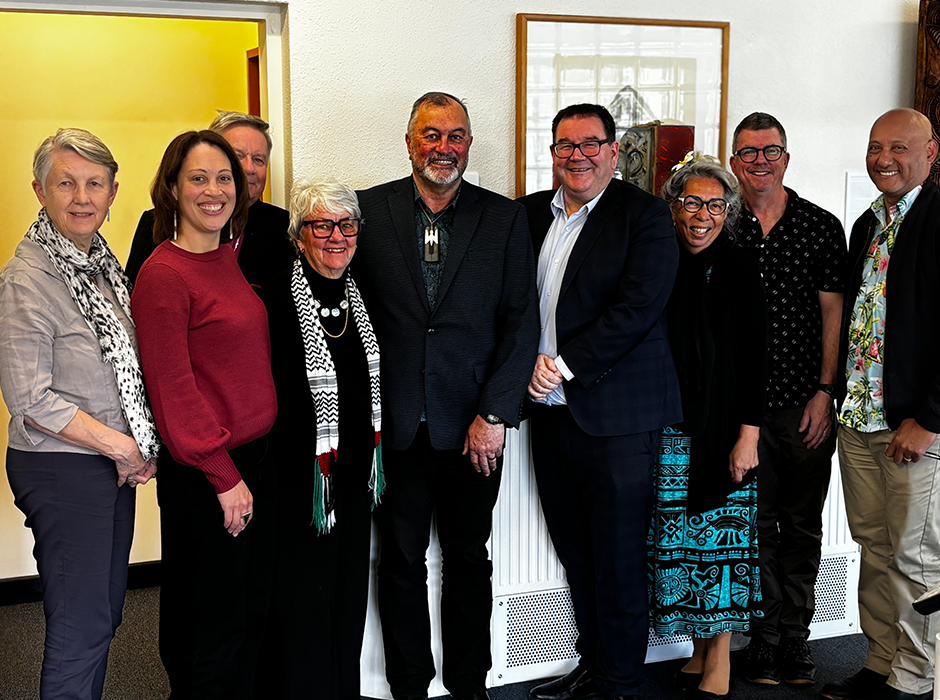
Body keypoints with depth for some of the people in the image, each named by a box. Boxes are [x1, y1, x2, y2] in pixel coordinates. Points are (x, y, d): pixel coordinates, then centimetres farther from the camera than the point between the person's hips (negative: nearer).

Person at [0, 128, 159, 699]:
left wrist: (141, 446, 5)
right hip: (61, 469, -8)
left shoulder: (102, 261, 8)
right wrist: (120, 445, -14)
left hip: (116, 461, 8)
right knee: (81, 627, 1)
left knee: (106, 613, 17)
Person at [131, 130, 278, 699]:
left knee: (240, 607, 20)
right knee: (210, 627, 6)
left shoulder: (228, 257, 9)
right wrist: (224, 476, -14)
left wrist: (246, 469, 13)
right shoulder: (163, 274, -16)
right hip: (203, 477, -8)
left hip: (249, 456, 8)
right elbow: (172, 390, -16)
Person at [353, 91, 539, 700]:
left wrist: (494, 414, -8)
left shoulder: (505, 218, 3)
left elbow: (522, 322, -1)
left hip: (473, 426, 0)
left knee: (469, 558, 13)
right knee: (402, 560, 11)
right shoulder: (369, 210, 2)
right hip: (391, 423, 0)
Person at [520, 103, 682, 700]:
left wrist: (565, 364, -15)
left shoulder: (645, 215, -4)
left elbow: (639, 305, -15)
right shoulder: (530, 214, 13)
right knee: (576, 553, 15)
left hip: (616, 416, -5)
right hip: (550, 411, 5)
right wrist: (529, 364, -3)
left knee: (619, 557, 3)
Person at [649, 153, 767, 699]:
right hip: (667, 431, 3)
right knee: (677, 540, 5)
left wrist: (748, 435, -11)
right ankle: (700, 651, 20)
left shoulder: (740, 268, -2)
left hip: (722, 429, -3)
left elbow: (755, 357, -5)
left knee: (722, 539, 1)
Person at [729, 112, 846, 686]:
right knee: (755, 521, 6)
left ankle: (796, 635, 20)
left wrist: (825, 391, -5)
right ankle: (765, 634, 18)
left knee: (803, 525, 8)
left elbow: (833, 314, 3)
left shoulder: (822, 227, 4)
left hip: (806, 402, 0)